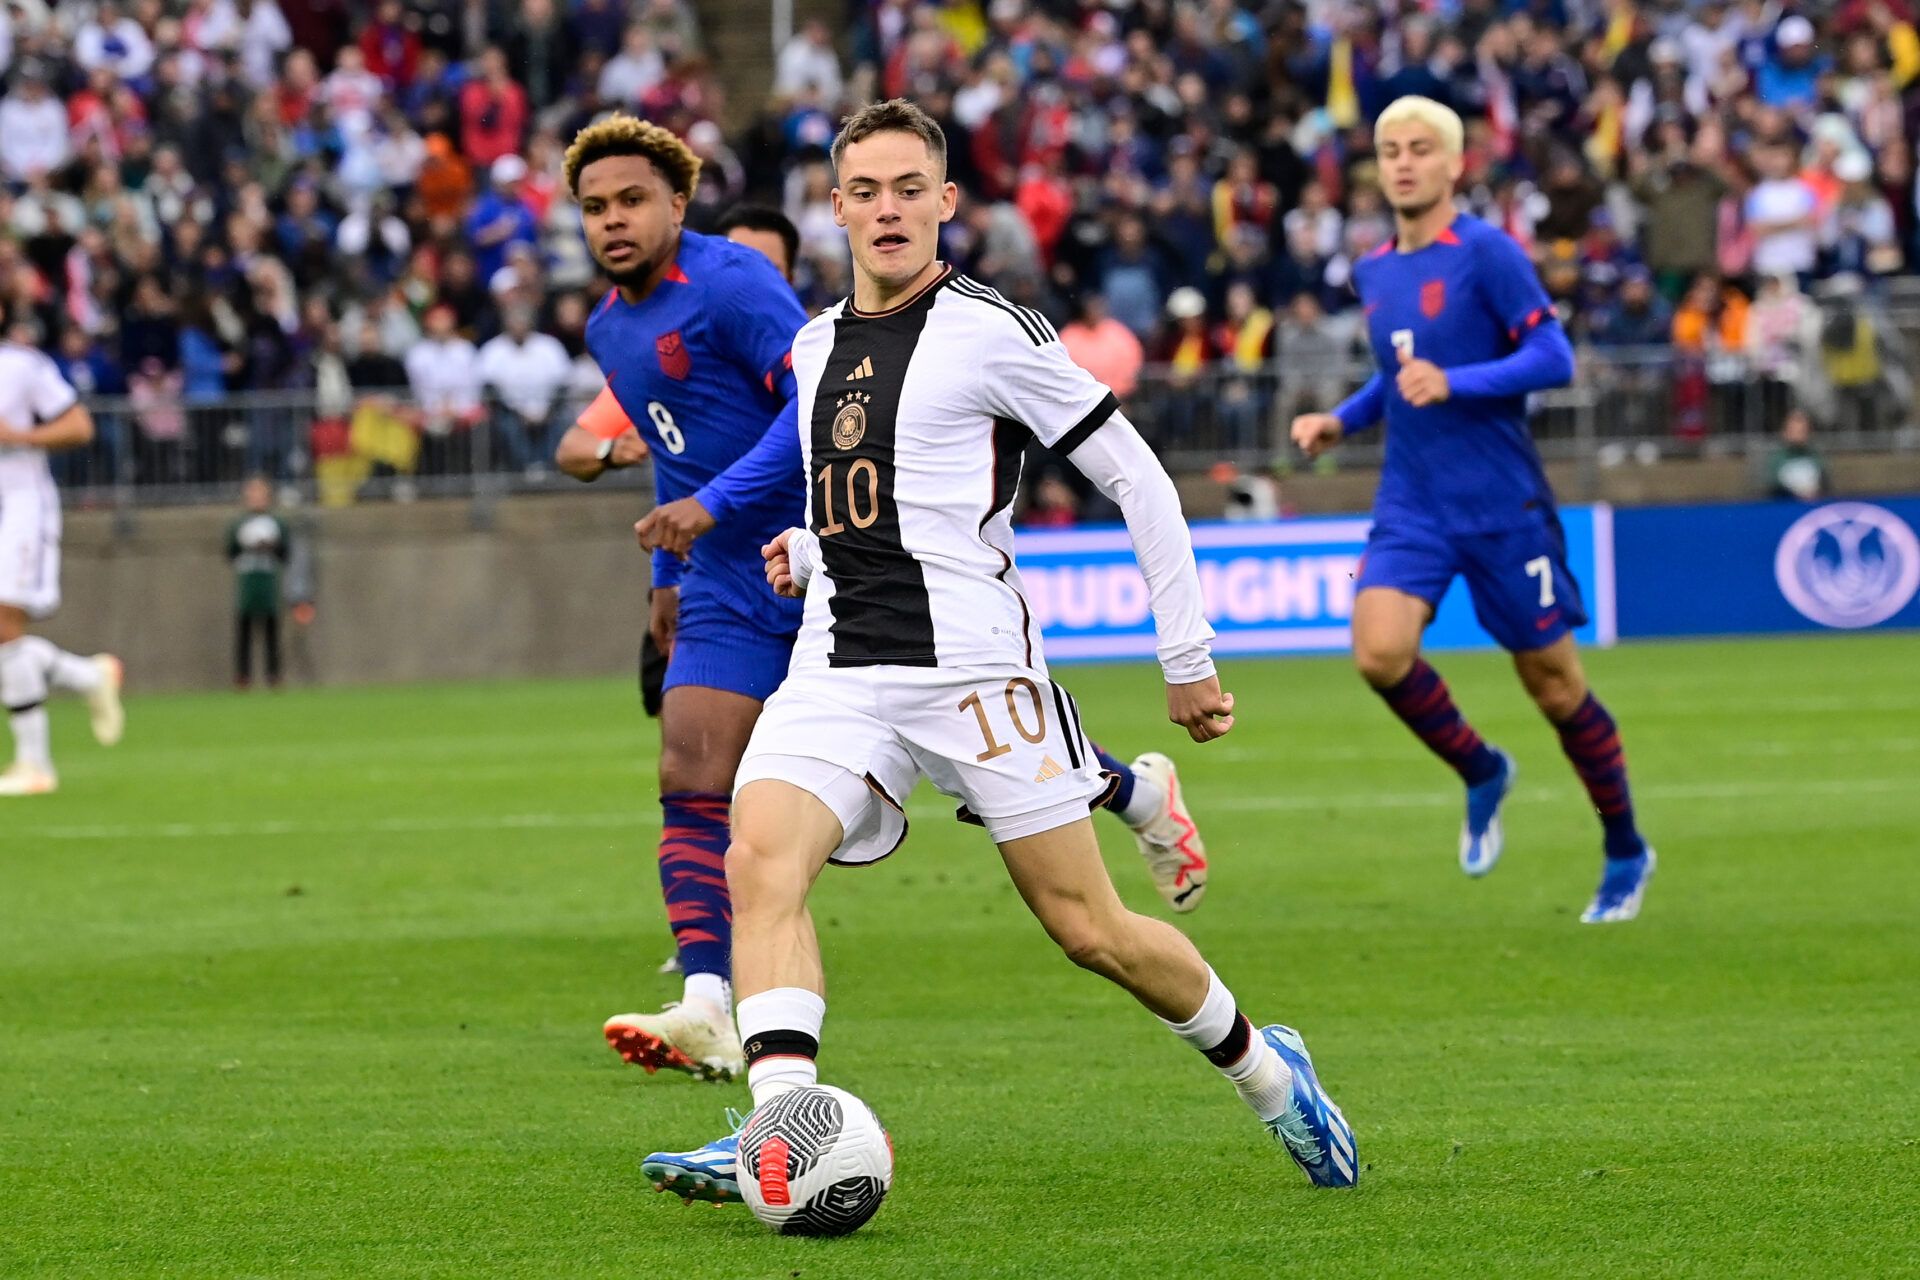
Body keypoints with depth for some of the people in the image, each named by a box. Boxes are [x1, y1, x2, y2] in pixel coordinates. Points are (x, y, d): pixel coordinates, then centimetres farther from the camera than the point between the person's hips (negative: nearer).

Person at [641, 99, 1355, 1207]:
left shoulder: (991, 330, -5)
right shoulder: (817, 346, 15)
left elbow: (1138, 479, -1)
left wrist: (1189, 659, 0)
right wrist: (806, 552, 12)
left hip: (975, 665, -5)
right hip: (838, 669, 5)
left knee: (1089, 928, 0)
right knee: (761, 856, -22)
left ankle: (1266, 1070, 25)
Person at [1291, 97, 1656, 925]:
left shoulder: (1486, 253, -10)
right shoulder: (1373, 272, 11)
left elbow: (1555, 359, -15)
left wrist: (1452, 383, -26)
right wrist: (1341, 420, 10)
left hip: (1502, 505, -5)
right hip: (1411, 507, 5)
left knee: (1553, 682, 3)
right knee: (1379, 649, -20)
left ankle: (1626, 852, 23)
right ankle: (1480, 774, 8)